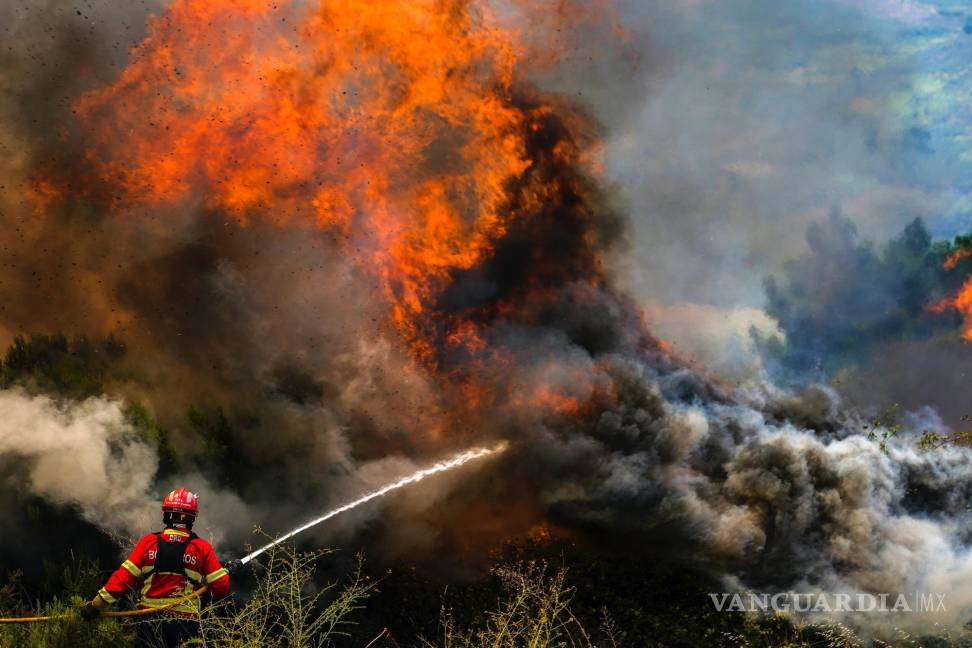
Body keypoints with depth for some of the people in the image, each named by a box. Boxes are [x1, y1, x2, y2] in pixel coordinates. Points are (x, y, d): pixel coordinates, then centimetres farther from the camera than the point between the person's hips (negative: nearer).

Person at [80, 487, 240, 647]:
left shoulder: (148, 542, -3)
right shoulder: (202, 548, -4)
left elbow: (123, 578, -6)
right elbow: (221, 588, -4)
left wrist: (96, 604, 0)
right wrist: (226, 571, 17)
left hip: (150, 622, 1)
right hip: (185, 624, -1)